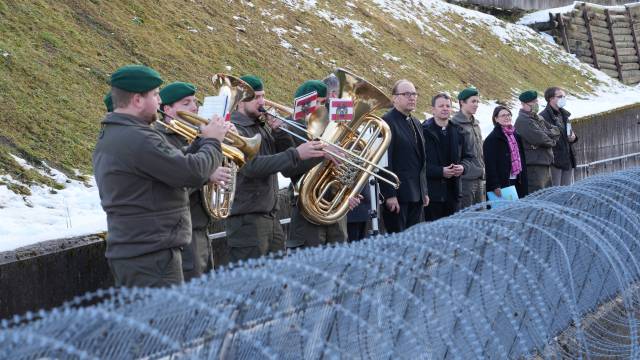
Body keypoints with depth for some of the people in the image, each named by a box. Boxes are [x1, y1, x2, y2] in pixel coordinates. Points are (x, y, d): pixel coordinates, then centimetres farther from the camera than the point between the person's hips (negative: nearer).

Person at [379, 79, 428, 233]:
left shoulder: (416, 123, 18)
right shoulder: (387, 122, -10)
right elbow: (385, 162, -15)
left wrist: (424, 191, 18)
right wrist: (390, 195, -18)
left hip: (416, 195, 8)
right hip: (397, 195, -8)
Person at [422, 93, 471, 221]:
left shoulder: (458, 131, 14)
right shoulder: (424, 131, -6)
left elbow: (467, 156, 21)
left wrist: (462, 167, -2)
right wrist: (440, 171, -18)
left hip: (453, 190, 6)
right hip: (432, 191, -5)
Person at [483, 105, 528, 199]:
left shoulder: (516, 136, 17)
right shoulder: (491, 139, -7)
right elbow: (490, 164, -13)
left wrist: (523, 183, 14)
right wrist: (495, 186, -20)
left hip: (517, 183, 7)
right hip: (502, 183, -7)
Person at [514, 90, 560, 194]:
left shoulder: (538, 119, 20)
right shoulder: (523, 121, -12)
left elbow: (556, 131, 13)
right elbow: (540, 139, -21)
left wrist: (547, 133, -8)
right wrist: (551, 140, -1)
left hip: (545, 165, 10)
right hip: (533, 165, -10)